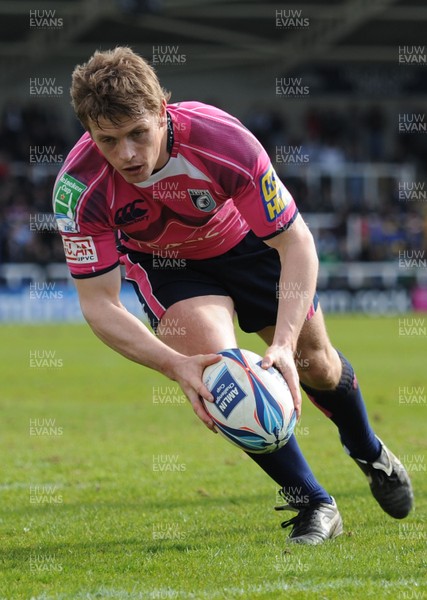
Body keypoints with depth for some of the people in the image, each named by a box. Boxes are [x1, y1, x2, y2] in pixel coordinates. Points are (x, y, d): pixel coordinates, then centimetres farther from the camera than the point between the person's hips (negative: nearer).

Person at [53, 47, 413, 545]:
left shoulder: (222, 139, -39)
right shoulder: (80, 188, -36)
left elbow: (296, 242, -31)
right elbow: (99, 304, -31)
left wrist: (285, 344, -45)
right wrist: (175, 365, -46)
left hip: (242, 238, 0)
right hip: (160, 261, 0)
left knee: (314, 362, 8)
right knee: (213, 361, -24)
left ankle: (369, 453, 44)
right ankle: (313, 505, -8)